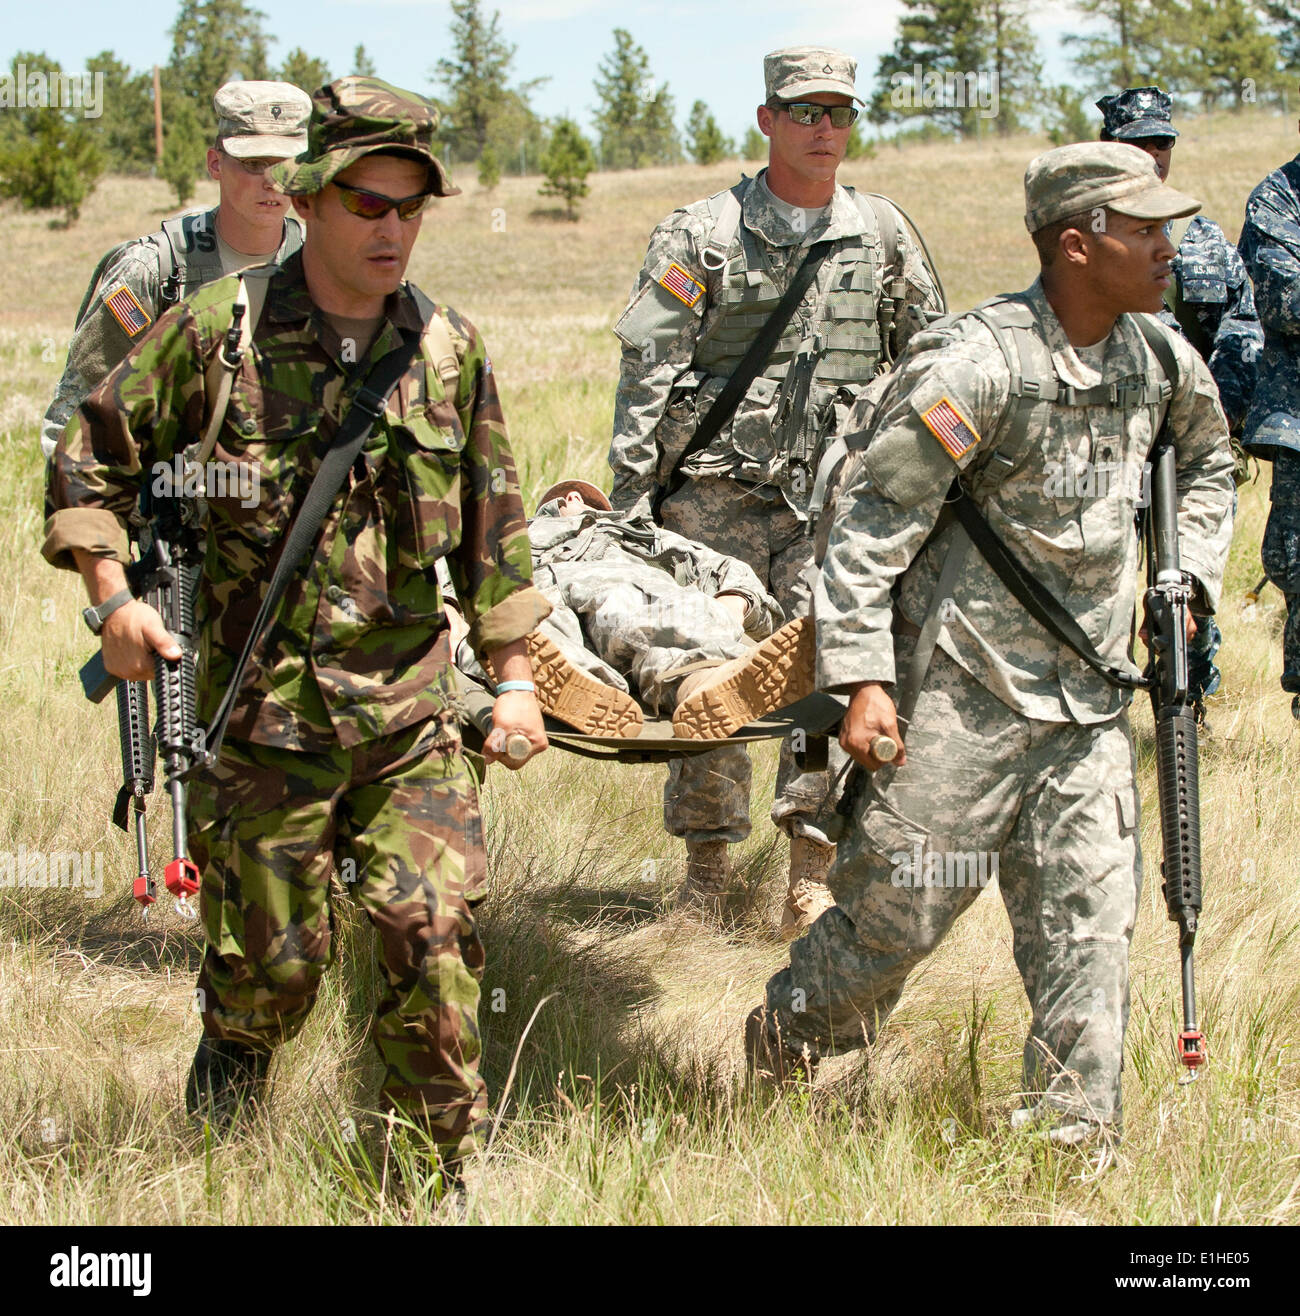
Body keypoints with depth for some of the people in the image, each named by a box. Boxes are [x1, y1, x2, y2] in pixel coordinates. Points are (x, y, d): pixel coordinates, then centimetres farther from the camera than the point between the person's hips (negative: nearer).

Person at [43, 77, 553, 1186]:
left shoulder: (449, 352, 4)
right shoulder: (216, 333, -5)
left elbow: (493, 524, 13)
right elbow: (91, 456, 5)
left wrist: (515, 676, 10)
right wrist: (114, 594, -7)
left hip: (412, 713, 2)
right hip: (263, 710, -2)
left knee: (436, 938, -6)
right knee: (269, 965, 6)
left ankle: (451, 1173, 8)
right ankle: (217, 1151, 33)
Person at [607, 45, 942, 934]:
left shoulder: (883, 235, 10)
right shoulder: (703, 236, 1)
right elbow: (648, 370, -2)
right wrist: (630, 498, -7)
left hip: (832, 493, 1)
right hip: (718, 492, -1)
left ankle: (812, 877, -3)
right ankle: (707, 864, 15)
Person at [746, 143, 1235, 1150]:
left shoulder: (1160, 358, 3)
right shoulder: (979, 364, -19)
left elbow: (1207, 460, 27)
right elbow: (873, 519, -17)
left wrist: (1190, 575, 14)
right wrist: (863, 677, -21)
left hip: (1088, 693, 6)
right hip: (964, 686, -6)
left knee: (1088, 915, 1)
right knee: (905, 899, 2)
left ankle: (1076, 1130, 9)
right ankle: (785, 1041, 27)